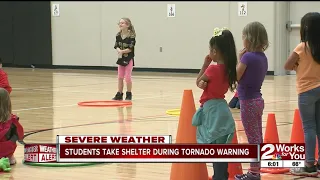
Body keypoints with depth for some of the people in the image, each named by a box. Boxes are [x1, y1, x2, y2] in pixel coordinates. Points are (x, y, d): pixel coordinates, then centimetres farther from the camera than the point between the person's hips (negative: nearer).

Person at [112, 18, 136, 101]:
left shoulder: (131, 36, -15)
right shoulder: (118, 35, 2)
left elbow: (130, 49, -18)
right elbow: (116, 46, 0)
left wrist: (122, 51, -24)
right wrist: (119, 50, -21)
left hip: (129, 59, -5)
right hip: (121, 58, 5)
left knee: (127, 77, -3)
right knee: (120, 77, 7)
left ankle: (129, 94, 11)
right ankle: (119, 94, 15)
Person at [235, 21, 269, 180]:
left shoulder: (247, 57, -18)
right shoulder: (262, 57, 7)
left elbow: (235, 77, -12)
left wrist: (239, 59, -7)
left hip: (248, 102, -9)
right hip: (258, 100, 9)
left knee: (253, 139, -3)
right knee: (257, 138, 12)